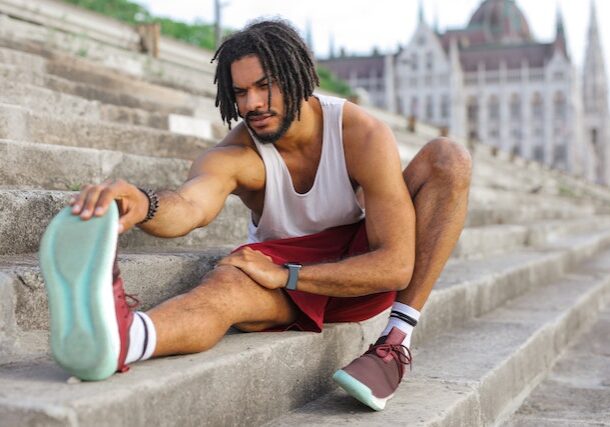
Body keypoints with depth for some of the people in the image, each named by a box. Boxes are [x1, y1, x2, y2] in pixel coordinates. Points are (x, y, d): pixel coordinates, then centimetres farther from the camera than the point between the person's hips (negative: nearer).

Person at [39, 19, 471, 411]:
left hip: (362, 273, 1)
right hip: (285, 272, -1)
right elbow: (189, 204, -43)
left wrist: (286, 276, -27)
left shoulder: (363, 135, -21)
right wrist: (144, 206, -68)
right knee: (228, 283, -37)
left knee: (448, 158, -20)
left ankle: (397, 342, -25)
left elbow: (396, 266, -24)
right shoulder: (234, 155, -19)